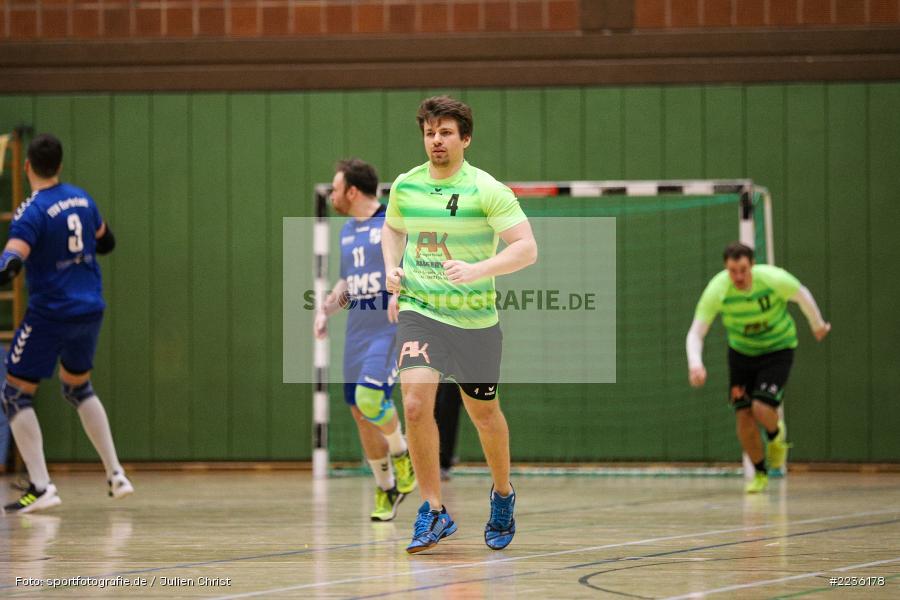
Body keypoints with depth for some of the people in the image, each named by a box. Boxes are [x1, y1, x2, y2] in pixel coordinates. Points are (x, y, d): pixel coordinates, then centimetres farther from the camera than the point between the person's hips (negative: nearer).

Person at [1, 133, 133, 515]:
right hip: (90, 311, 7)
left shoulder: (32, 212, -15)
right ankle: (116, 475, 22)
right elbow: (105, 242, 22)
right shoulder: (81, 199, 6)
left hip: (51, 314, -7)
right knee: (78, 387, 26)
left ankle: (41, 487, -9)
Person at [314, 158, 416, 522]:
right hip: (357, 333, 8)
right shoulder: (347, 230, 16)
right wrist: (326, 309, 9)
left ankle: (401, 454, 3)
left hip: (391, 329, -8)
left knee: (370, 399, -24)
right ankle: (386, 489, 20)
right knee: (360, 412, 6)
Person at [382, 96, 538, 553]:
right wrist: (392, 268, 5)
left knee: (484, 413, 12)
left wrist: (476, 271, -28)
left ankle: (502, 494, 39)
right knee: (416, 404, -18)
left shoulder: (487, 190, -10)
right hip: (419, 311, 2)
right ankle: (433, 510, -8)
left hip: (475, 320, -2)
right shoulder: (405, 186, 3)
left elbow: (526, 248, -15)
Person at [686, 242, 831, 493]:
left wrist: (818, 325, 11)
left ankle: (776, 435, 17)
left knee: (762, 409, -20)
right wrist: (695, 363, -43)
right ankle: (760, 473, 21)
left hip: (778, 349, -2)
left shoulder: (774, 279, -27)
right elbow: (695, 333, -24)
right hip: (741, 351, 2)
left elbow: (803, 296, -5)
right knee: (743, 416, -2)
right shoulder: (717, 291, -25)